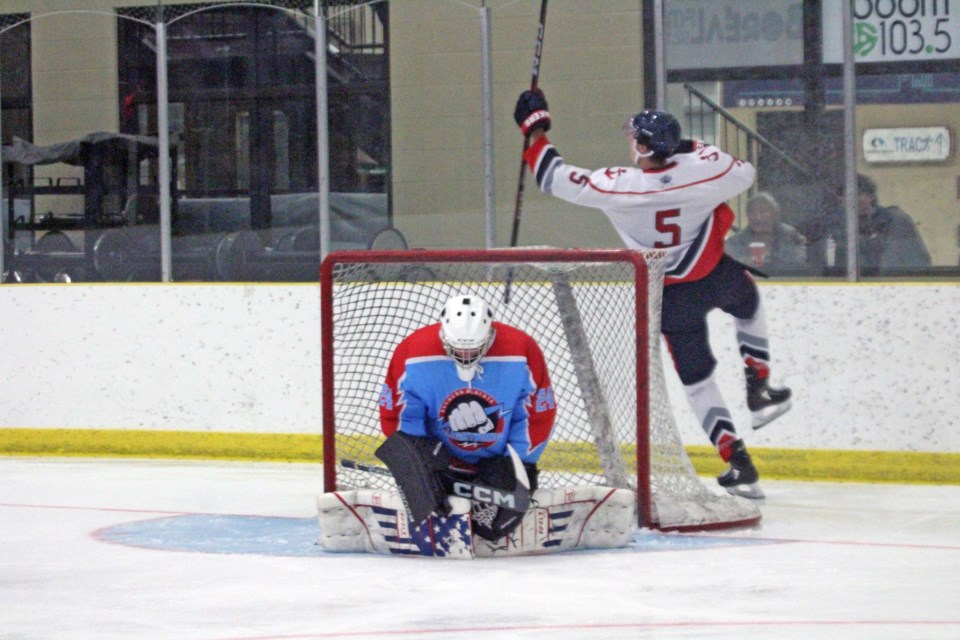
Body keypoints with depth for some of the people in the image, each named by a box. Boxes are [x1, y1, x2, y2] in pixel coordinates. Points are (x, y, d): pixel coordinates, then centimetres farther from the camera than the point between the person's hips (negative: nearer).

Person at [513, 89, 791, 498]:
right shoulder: (704, 169, -20)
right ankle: (759, 390, 34)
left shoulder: (617, 187, -25)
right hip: (718, 276, 2)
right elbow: (745, 174, 2)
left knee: (696, 376, 11)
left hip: (673, 295, -2)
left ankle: (738, 463, 4)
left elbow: (558, 180, -17)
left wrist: (534, 129, -5)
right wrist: (700, 151, 11)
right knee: (747, 303, 37)